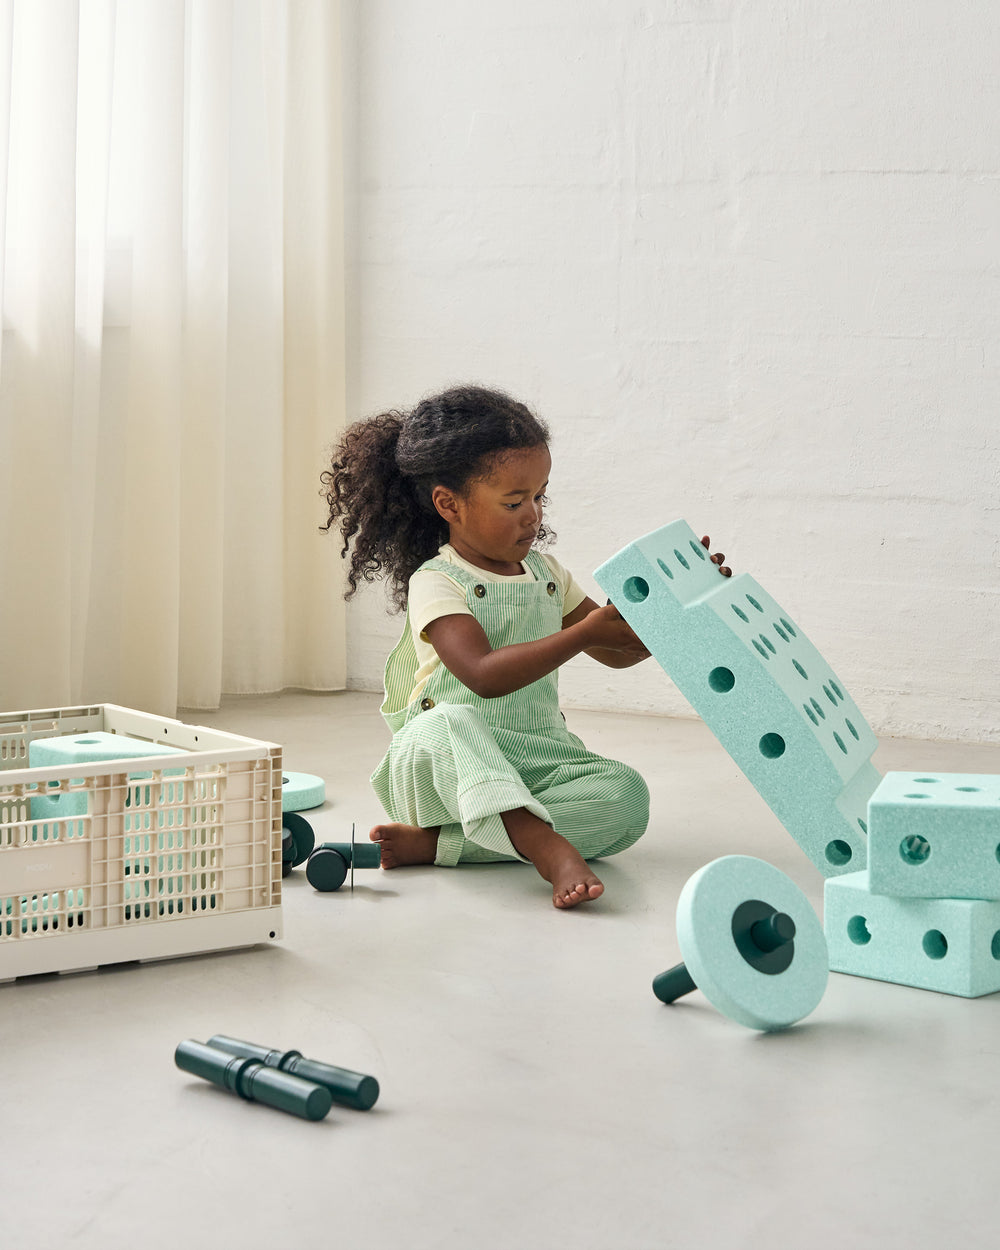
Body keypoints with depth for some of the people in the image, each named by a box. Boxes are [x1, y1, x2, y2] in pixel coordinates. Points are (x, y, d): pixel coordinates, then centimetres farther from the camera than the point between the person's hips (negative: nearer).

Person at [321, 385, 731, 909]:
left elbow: (617, 652, 21)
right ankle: (549, 848, -53)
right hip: (450, 766, -6)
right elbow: (484, 676, -25)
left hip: (534, 764, 6)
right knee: (448, 725, -39)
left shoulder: (546, 573, 14)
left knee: (626, 792, -24)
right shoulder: (435, 584, -8)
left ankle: (436, 843, -29)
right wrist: (582, 633, -28)